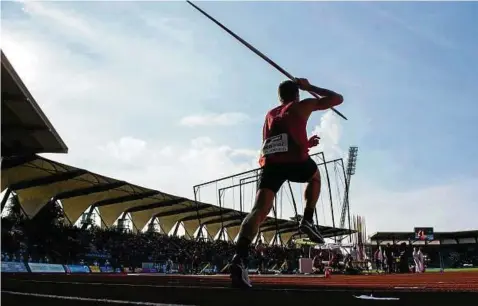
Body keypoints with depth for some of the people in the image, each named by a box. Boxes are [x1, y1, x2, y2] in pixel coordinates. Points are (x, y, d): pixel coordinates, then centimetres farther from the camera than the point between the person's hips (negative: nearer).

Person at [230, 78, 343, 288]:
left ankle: (240, 258, -31)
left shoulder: (270, 115, 37)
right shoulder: (303, 106, 23)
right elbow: (337, 98, 30)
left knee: (259, 210, -10)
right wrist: (310, 88, 40)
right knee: (315, 176, 33)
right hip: (295, 160, -3)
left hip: (270, 163, 3)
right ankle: (307, 220, 18)